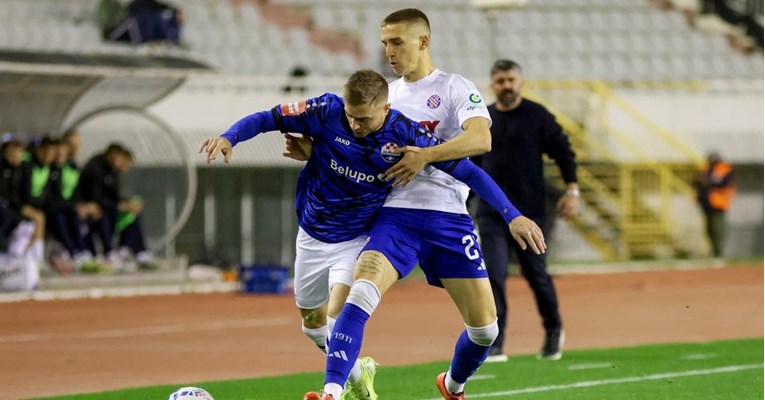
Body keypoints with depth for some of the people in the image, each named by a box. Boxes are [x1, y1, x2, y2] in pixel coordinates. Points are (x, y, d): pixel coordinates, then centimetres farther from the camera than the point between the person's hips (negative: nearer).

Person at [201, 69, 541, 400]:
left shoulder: (404, 134, -23)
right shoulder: (326, 111, -22)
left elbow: (467, 171, -19)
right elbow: (266, 119, -14)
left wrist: (511, 214, -25)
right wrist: (229, 137, -34)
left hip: (358, 239, -3)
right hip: (313, 236, 3)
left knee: (338, 315, -25)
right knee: (313, 322, 18)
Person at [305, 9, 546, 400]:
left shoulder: (455, 88, 0)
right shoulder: (385, 94, 15)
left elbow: (481, 138, -17)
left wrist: (427, 155, -27)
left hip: (448, 218, -2)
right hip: (396, 214, 2)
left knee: (484, 327, 2)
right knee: (361, 293, -26)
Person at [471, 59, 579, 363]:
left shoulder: (537, 116, -1)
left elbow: (564, 152, 1)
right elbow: (472, 164, 17)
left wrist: (572, 190, -7)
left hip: (529, 213, -2)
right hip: (491, 214, 2)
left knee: (536, 275, 6)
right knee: (493, 276, -8)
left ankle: (553, 331, 31)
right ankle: (494, 345, -7)